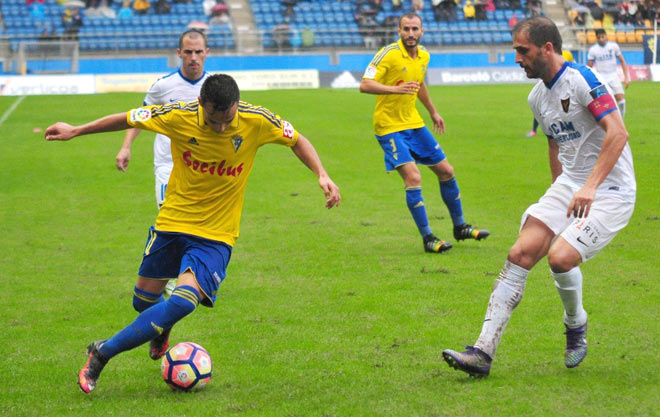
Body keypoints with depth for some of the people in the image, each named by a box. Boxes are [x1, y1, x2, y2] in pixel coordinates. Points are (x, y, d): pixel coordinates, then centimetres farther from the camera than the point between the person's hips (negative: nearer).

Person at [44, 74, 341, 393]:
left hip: (216, 235, -2)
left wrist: (322, 175, -10)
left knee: (184, 301, -23)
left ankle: (104, 351, -10)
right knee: (144, 300, 11)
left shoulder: (257, 121, -16)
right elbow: (128, 119, -1)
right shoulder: (179, 116, -17)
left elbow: (296, 140, 2)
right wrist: (76, 131, 5)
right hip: (171, 223, 2)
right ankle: (161, 331, 50)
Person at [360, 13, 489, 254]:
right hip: (389, 127, -7)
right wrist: (396, 89, -38)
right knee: (413, 177, -20)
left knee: (446, 171, 11)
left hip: (414, 124, 7)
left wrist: (433, 112, 34)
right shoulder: (389, 54, -17)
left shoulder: (423, 56, 4)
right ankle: (427, 239, -11)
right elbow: (365, 85, -25)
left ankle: (460, 227, 29)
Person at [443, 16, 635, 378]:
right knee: (520, 254, -8)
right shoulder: (538, 97, 10)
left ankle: (576, 325, 7)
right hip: (569, 185, 8)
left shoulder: (581, 79, -17)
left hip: (610, 191, -8)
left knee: (560, 256, -25)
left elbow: (618, 133, -25)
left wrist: (590, 186, -32)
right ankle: (483, 352, -10)